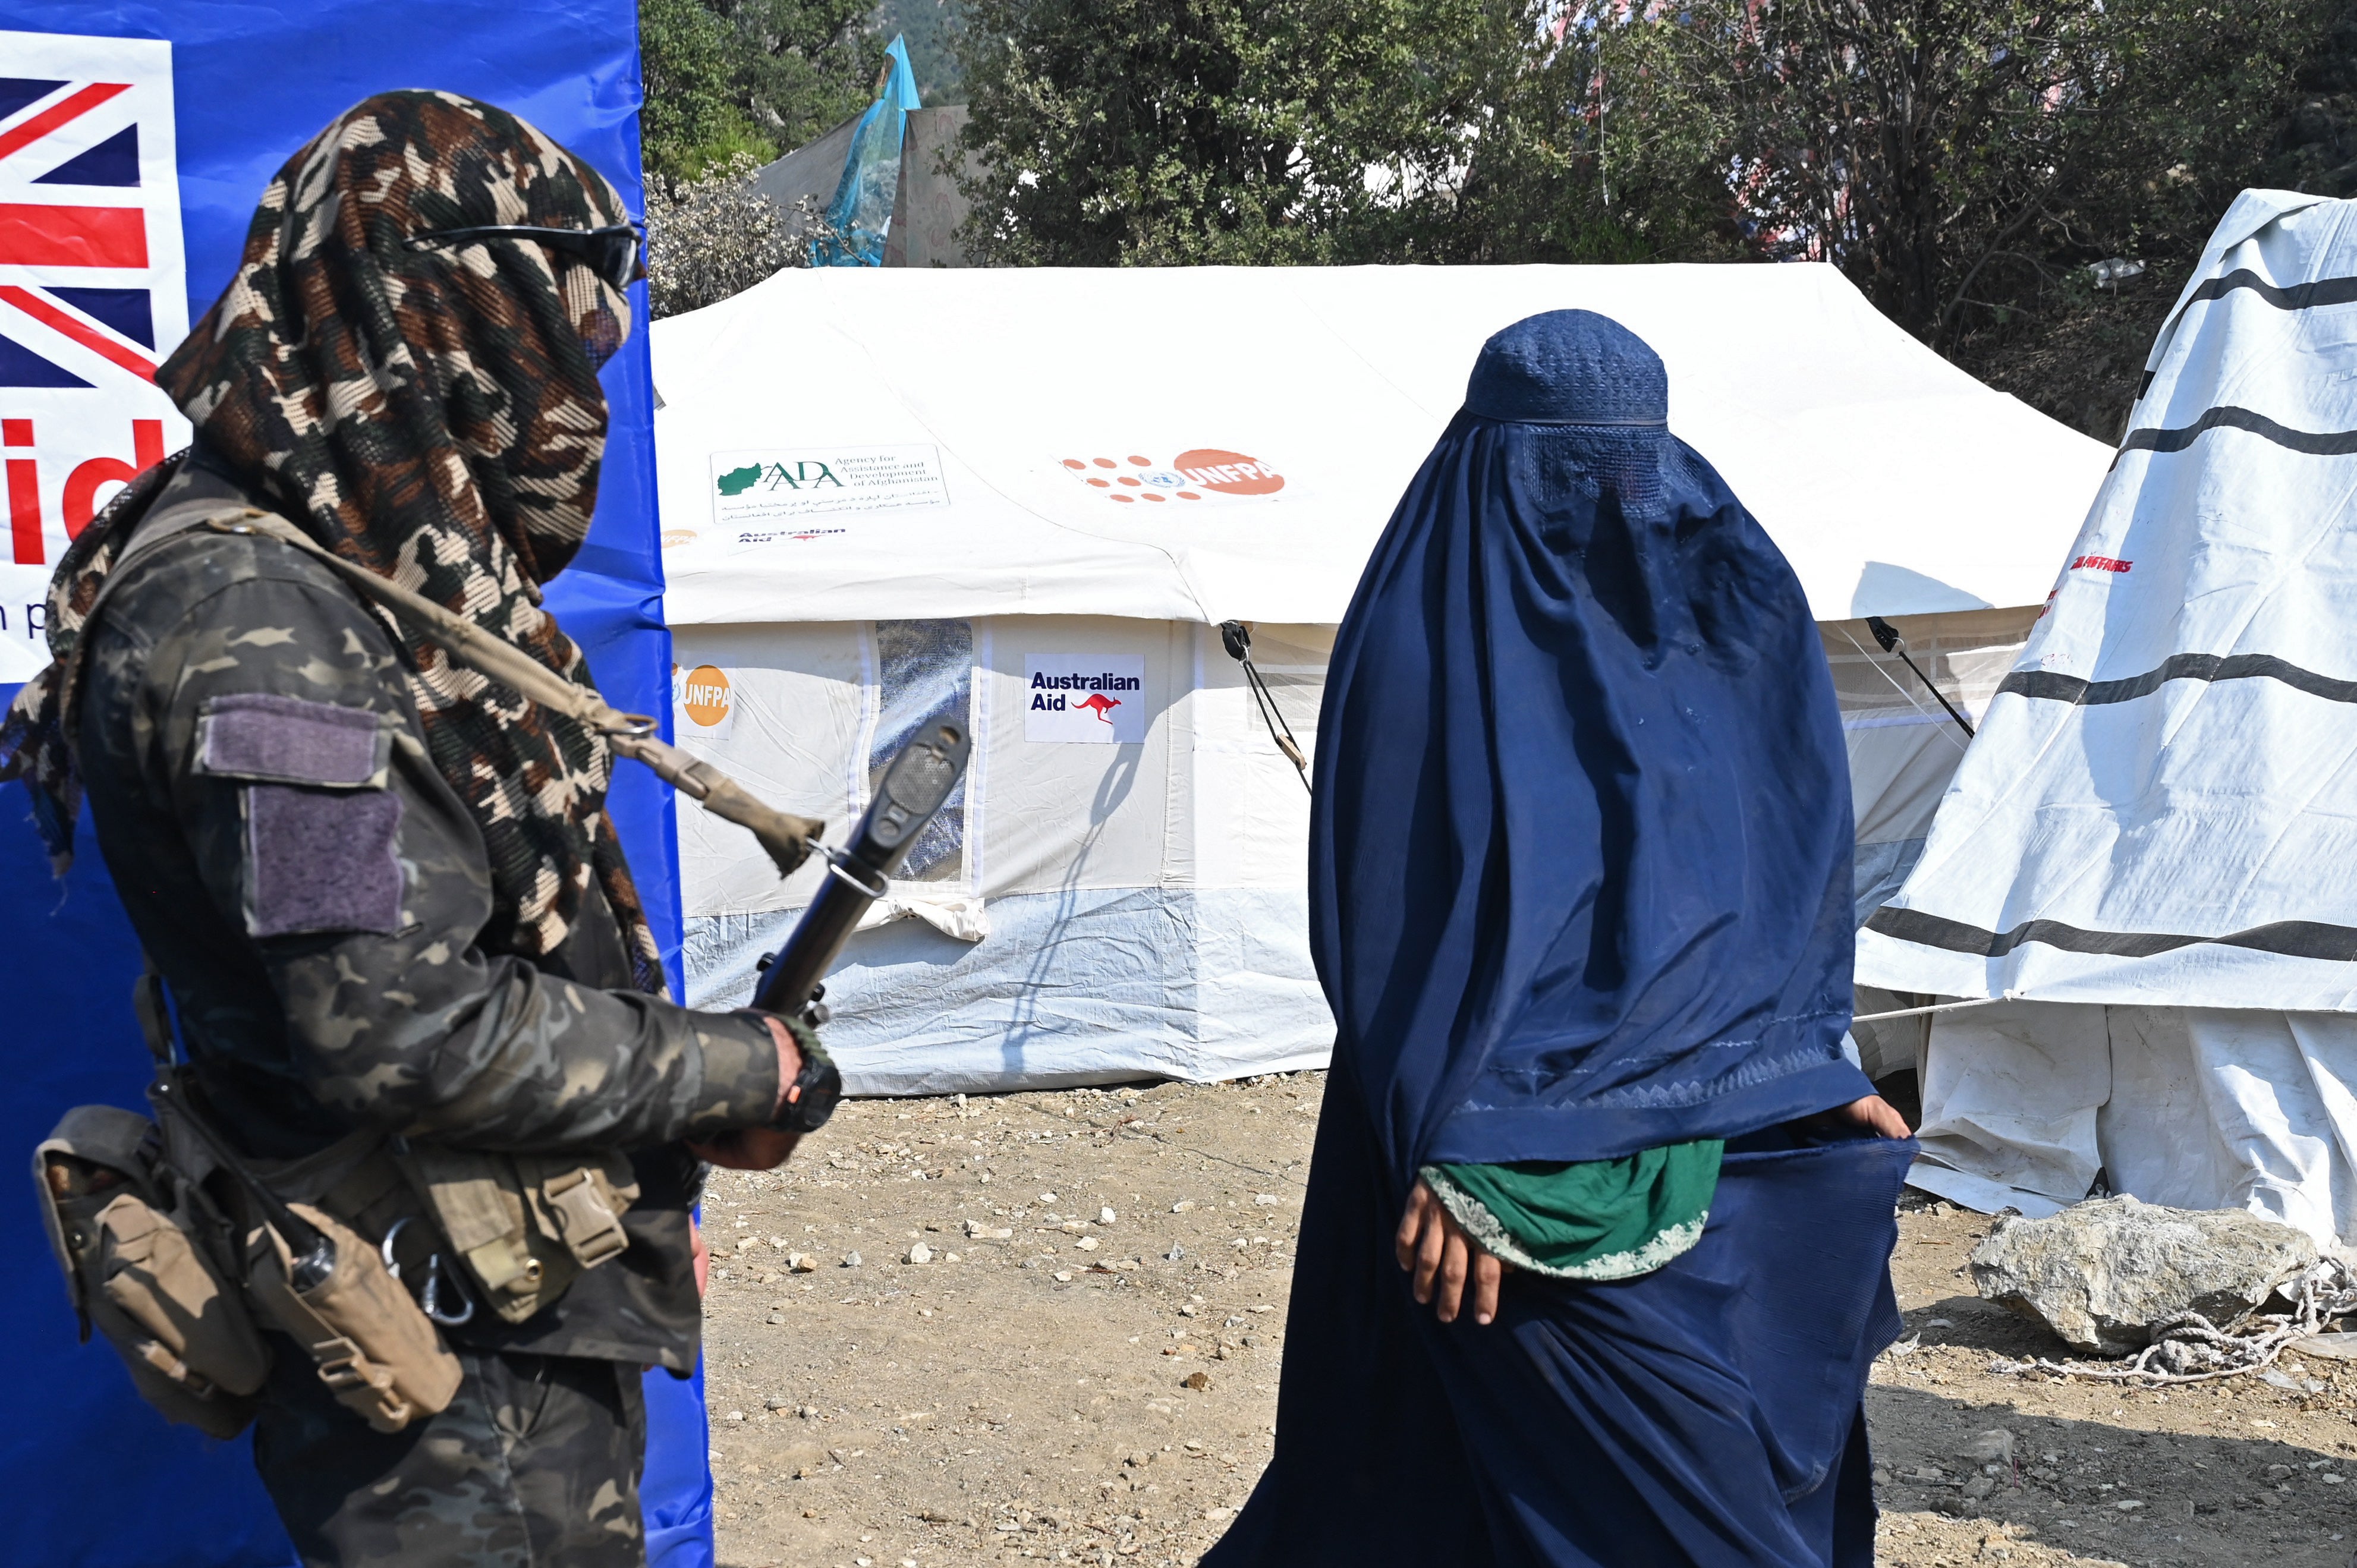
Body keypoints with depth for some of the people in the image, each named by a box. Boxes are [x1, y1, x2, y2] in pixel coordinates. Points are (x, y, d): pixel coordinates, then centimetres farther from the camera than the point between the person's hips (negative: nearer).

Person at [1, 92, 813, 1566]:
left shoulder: (388, 573, 9)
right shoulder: (253, 620, -22)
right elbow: (405, 1033, -27)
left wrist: (647, 1200, 15)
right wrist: (732, 1074, -15)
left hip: (543, 1305, 9)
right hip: (453, 1375, -9)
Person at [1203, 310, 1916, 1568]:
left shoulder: (1702, 624, 10)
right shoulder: (1438, 640, -12)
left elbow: (1769, 882, 16)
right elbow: (1398, 917, -16)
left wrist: (1811, 1073, 12)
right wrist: (1446, 1156, -21)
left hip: (1681, 1133, 8)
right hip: (1528, 1162, -8)